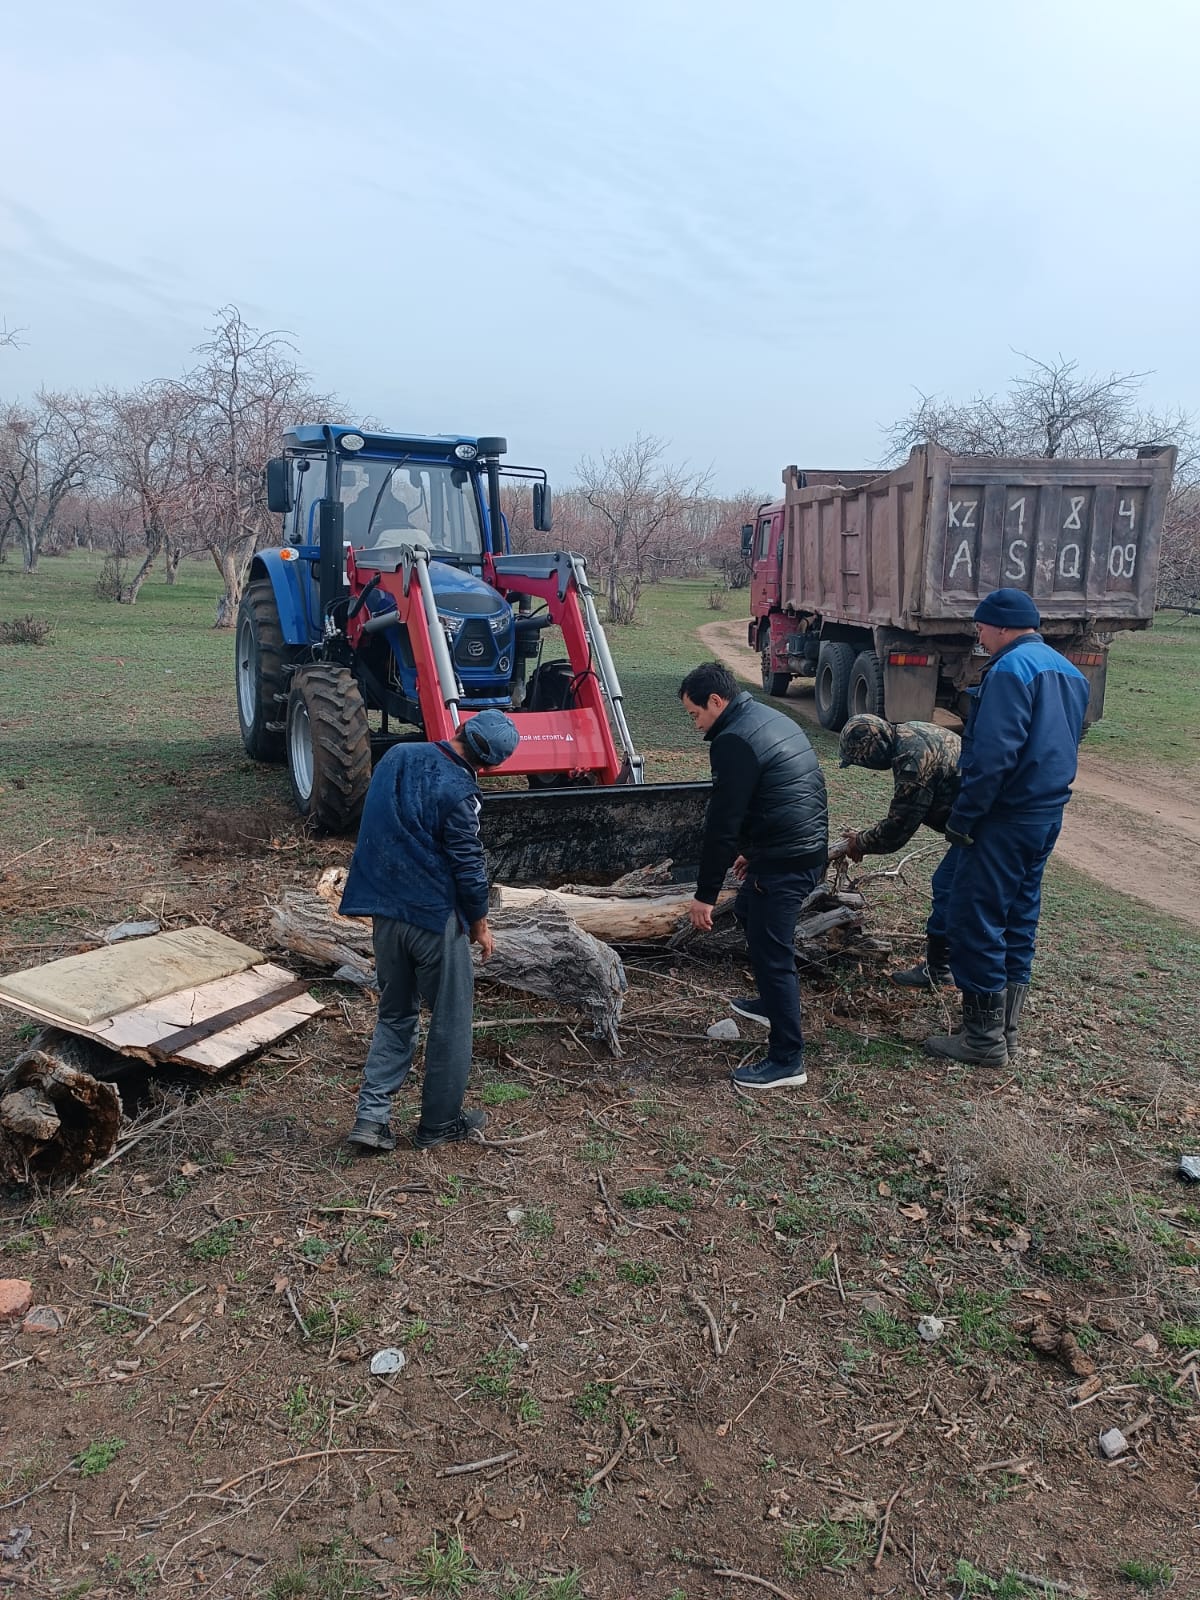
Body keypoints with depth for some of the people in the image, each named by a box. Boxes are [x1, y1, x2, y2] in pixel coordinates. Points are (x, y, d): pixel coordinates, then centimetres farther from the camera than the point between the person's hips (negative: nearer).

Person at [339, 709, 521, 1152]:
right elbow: (468, 865, -13)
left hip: (384, 911, 7)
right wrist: (479, 923, 1)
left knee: (394, 1014, 18)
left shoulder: (396, 756, 2)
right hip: (435, 916, -7)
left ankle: (371, 1117, 12)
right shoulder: (457, 791, -19)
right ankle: (439, 1123, 20)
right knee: (450, 1020, 10)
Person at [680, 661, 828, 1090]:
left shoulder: (734, 741, -17)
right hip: (810, 849, 11)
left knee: (772, 954, -3)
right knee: (747, 911, 29)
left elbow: (723, 823, -18)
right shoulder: (772, 720, 14)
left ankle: (787, 1061, 5)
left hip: (784, 863, -11)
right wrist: (753, 851, 31)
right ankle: (771, 1002, 43)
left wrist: (705, 894, -12)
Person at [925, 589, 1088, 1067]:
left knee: (975, 921, -2)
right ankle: (1006, 1026, 25)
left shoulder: (1011, 669, -16)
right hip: (1048, 815, 10)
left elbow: (992, 755, -23)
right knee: (1019, 918, 16)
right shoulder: (1069, 671, 14)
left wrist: (962, 817, -17)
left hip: (1006, 818, -10)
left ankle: (983, 1037, 4)